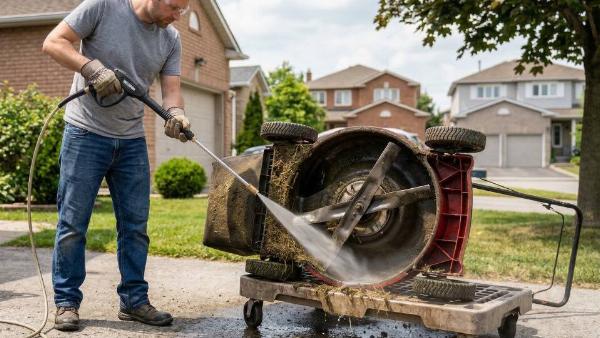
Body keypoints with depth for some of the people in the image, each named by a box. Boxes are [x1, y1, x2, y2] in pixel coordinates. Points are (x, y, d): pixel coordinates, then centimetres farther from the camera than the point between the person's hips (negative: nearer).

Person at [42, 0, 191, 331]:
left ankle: (134, 300, 17)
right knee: (73, 222, 0)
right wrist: (93, 68, -24)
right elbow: (53, 42, -9)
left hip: (133, 142, 5)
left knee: (135, 225, 6)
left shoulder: (171, 38, 5)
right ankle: (66, 302, 12)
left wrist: (175, 113, -22)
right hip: (86, 133, -4)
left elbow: (171, 89, 1)